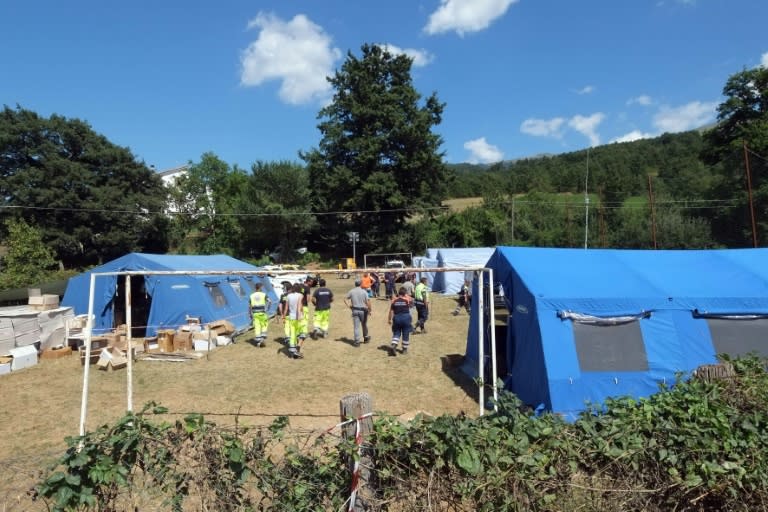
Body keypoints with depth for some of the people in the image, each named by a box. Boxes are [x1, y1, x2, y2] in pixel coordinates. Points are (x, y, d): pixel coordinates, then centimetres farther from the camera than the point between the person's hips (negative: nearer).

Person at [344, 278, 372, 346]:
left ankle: (357, 341, -2)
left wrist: (349, 306, 6)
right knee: (364, 325, 18)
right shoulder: (364, 291, -8)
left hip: (355, 310, 1)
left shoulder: (351, 291, 1)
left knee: (356, 326, 2)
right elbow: (368, 301, -16)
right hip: (363, 310, -1)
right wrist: (370, 310, -8)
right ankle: (366, 338, 34)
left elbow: (345, 299, 3)